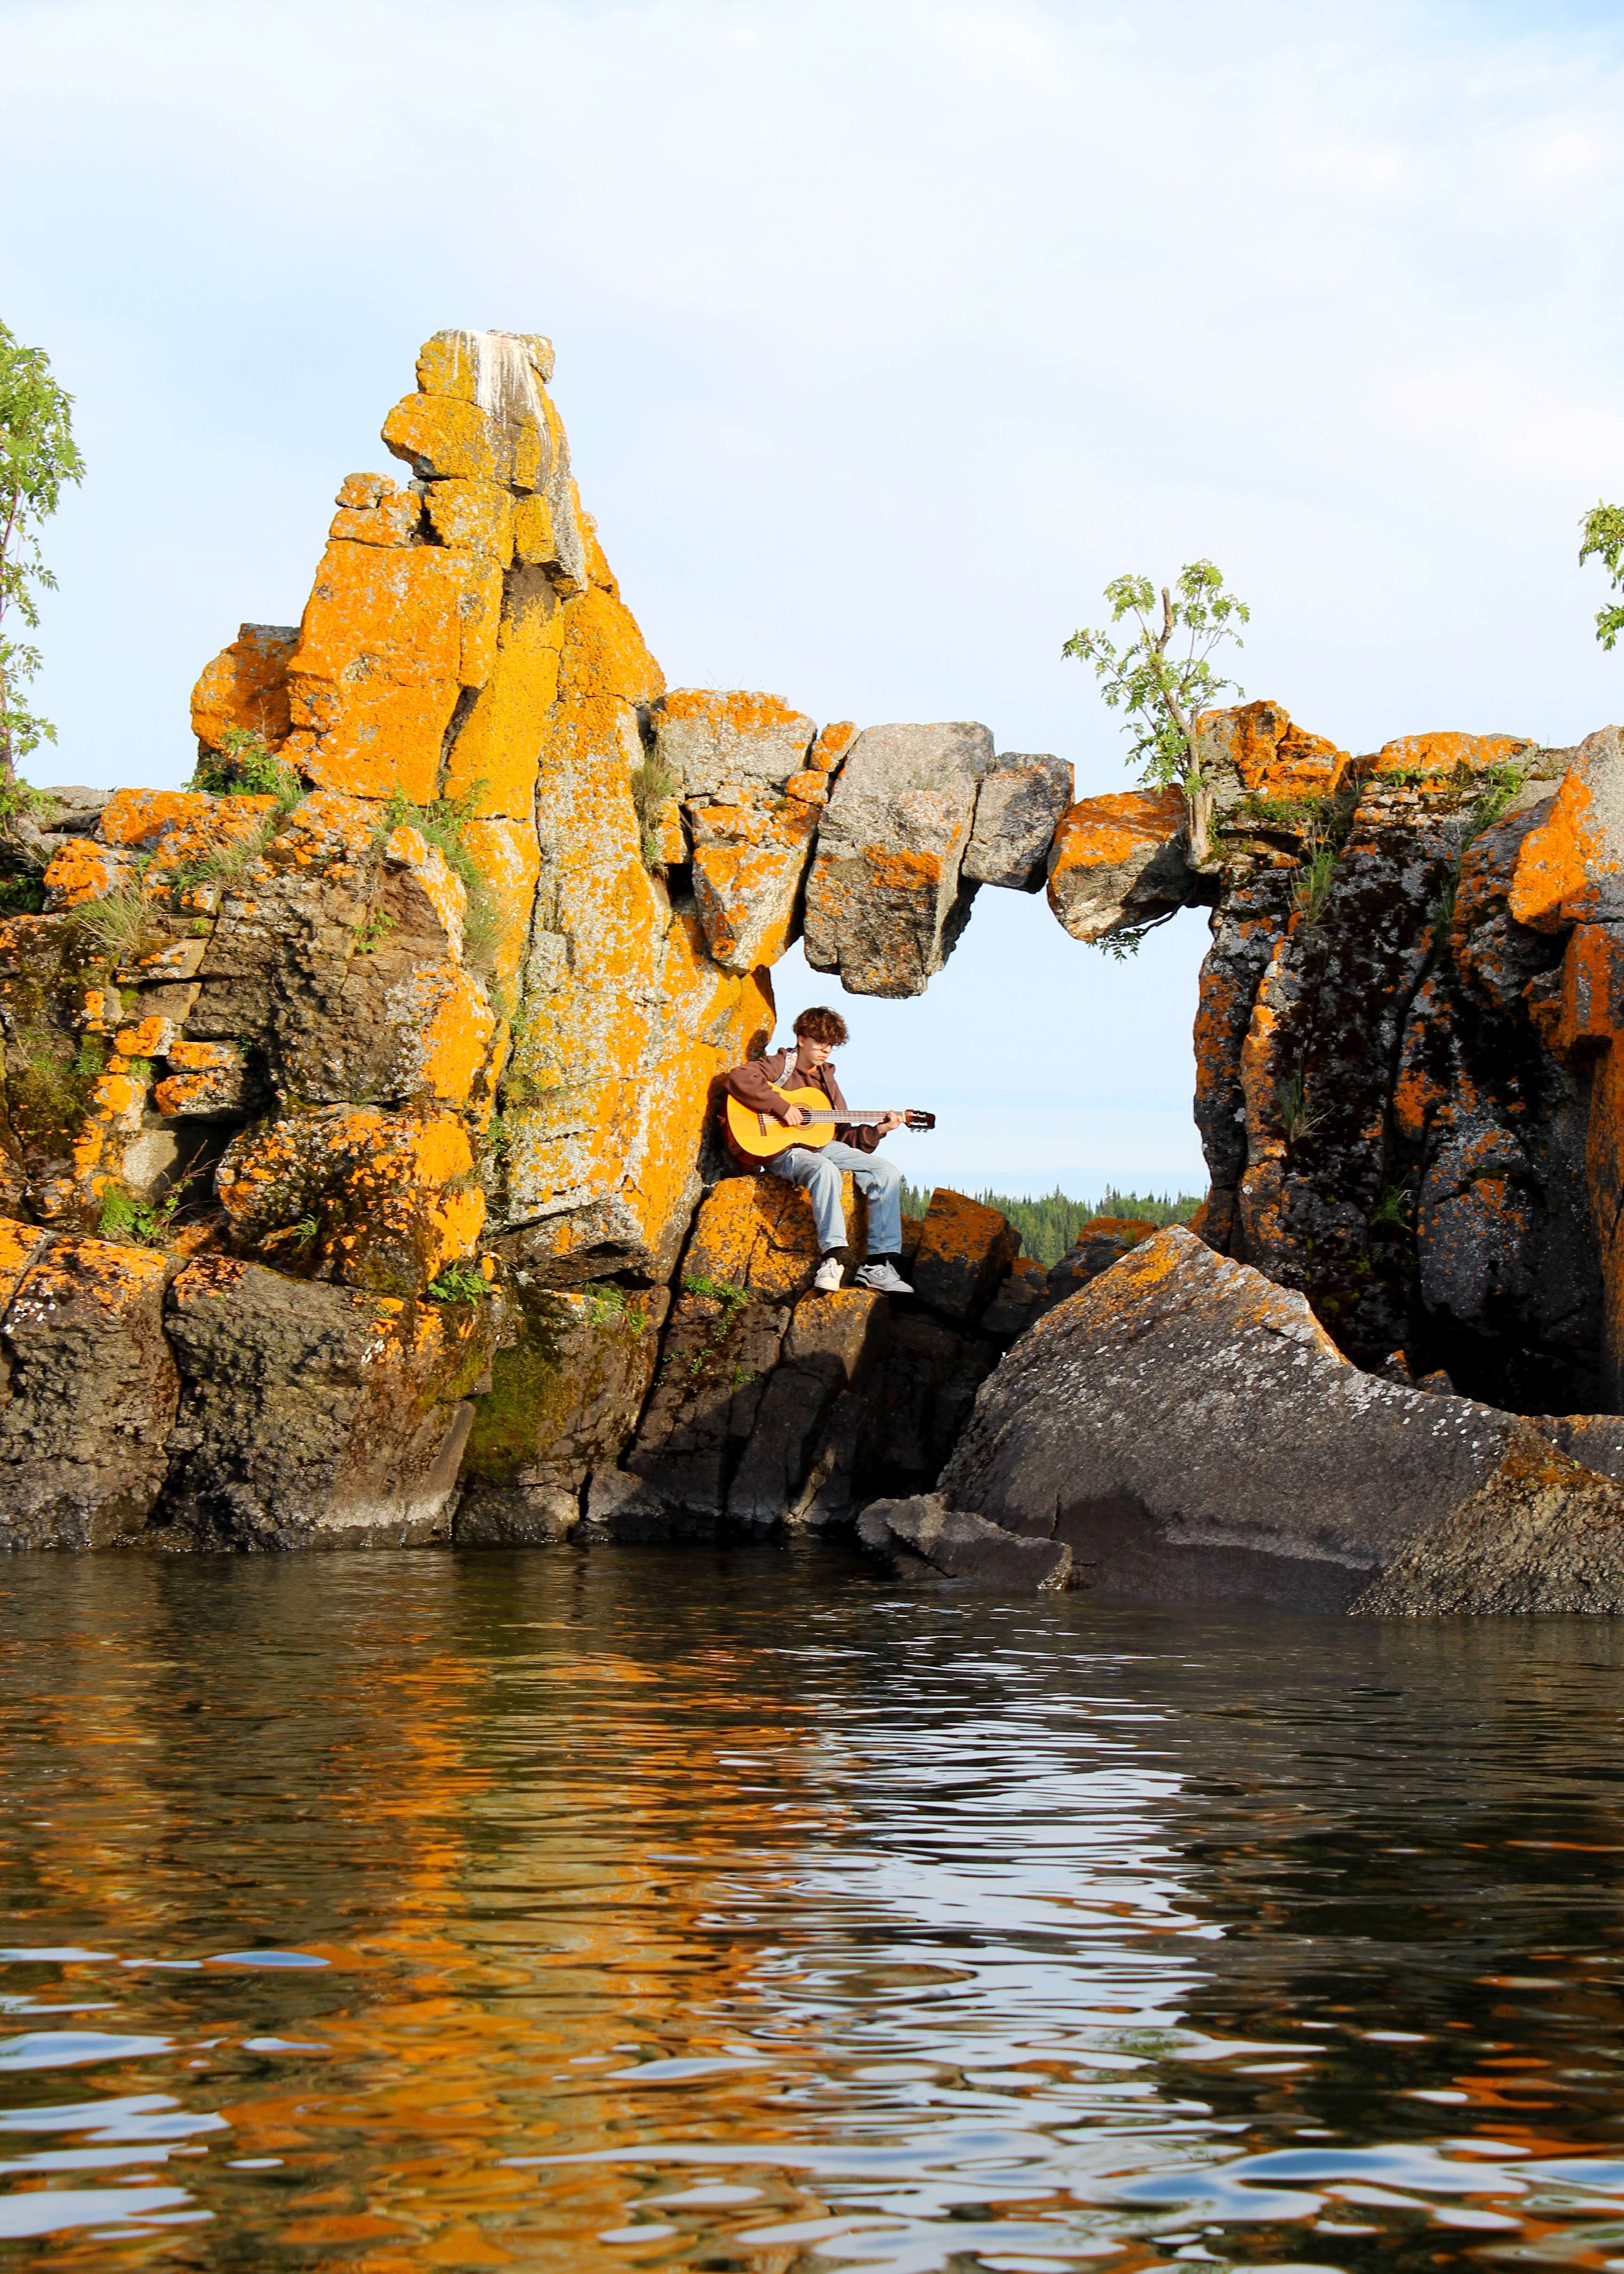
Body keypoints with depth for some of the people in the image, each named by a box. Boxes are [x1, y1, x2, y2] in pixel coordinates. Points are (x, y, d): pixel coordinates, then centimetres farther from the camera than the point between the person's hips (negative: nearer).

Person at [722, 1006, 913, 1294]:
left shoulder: (826, 1079, 20)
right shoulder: (779, 1066, -1)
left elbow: (843, 1136, 18)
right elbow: (738, 1079, -22)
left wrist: (877, 1130, 2)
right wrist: (781, 1107, -24)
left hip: (821, 1146, 7)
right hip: (783, 1150, -7)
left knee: (887, 1171, -9)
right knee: (825, 1170, -40)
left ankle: (879, 1264, -16)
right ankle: (833, 1257, -41)